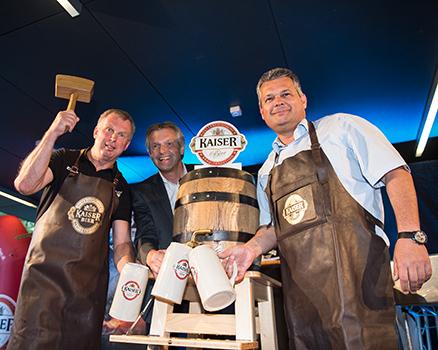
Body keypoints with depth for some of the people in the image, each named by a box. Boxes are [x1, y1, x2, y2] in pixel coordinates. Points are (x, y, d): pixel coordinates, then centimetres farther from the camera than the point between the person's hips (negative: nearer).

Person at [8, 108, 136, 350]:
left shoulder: (120, 187, 10)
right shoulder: (64, 160, 5)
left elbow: (122, 243, 4)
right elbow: (25, 185, -14)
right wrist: (53, 133, -19)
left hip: (90, 285, 3)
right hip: (45, 273, -2)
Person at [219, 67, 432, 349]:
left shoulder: (341, 127, 7)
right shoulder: (266, 171, 20)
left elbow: (396, 174, -2)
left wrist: (410, 237, -15)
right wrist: (252, 249, 2)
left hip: (353, 265, -4)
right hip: (299, 282, 5)